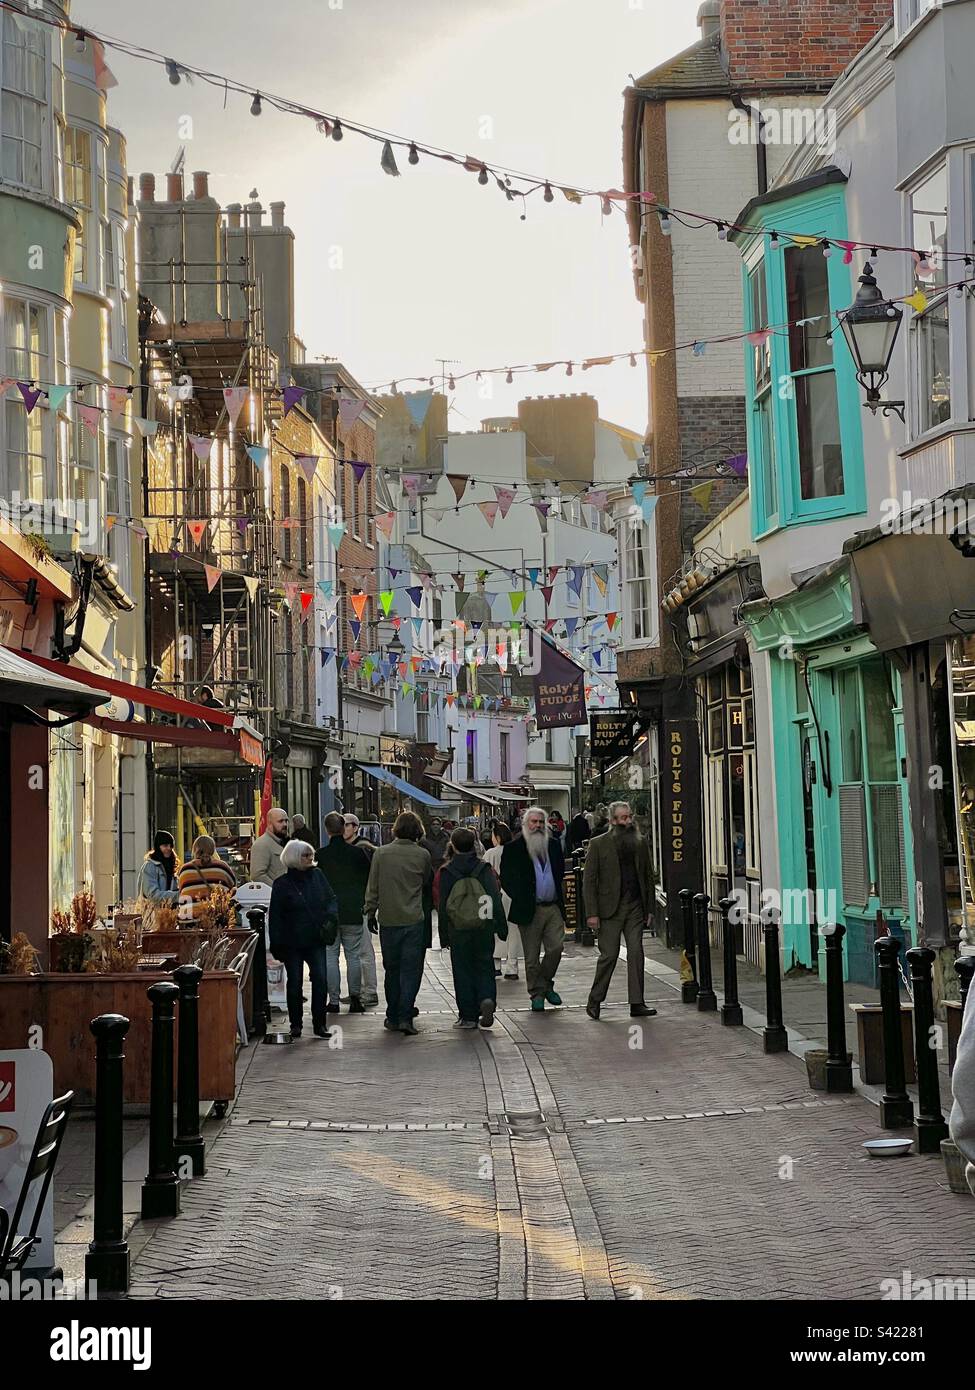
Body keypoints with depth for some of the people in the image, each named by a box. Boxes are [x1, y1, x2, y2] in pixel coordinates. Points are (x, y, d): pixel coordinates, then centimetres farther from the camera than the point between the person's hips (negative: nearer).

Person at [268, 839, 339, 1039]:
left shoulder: (317, 876, 5)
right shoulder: (282, 883, -5)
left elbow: (332, 899, 12)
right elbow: (275, 916, -4)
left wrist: (330, 917, -9)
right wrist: (276, 945, -8)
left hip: (316, 940, 2)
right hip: (292, 943, -2)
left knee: (320, 981, -5)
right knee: (295, 983, 5)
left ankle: (319, 1024, 4)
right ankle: (295, 1025, 16)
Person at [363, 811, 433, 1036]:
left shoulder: (381, 853, -3)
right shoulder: (422, 855, -4)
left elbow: (372, 888, 1)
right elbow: (429, 885, 9)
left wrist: (370, 912, 9)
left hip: (388, 920, 1)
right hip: (415, 921, -1)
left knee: (392, 970, 13)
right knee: (411, 971, 2)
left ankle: (393, 1018, 18)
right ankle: (405, 1017, -6)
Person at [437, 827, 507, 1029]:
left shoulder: (446, 872, -2)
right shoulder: (485, 868, 1)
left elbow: (442, 905, -1)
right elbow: (496, 899, 0)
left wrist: (444, 935, 5)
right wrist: (501, 927, 6)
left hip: (458, 929, -1)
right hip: (484, 928, 1)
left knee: (462, 970, 6)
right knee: (484, 967, 12)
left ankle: (468, 1015, 6)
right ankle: (487, 999, -14)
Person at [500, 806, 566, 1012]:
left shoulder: (553, 844, 11)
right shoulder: (513, 848, -3)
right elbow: (506, 878, -3)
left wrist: (558, 895, 13)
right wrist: (520, 898, -9)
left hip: (553, 907, 3)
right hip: (530, 910, -3)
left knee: (556, 948, -3)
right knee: (532, 956, 2)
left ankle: (546, 984, 20)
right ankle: (537, 994, 13)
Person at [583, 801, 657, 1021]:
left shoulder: (640, 843, 11)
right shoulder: (598, 844, -1)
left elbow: (648, 876, 14)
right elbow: (589, 880, -4)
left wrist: (649, 908, 8)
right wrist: (592, 913, -10)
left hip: (635, 907, 3)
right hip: (610, 909, -3)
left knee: (636, 953, -1)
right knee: (609, 955, -4)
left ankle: (637, 1003, 2)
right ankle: (594, 1000, 11)